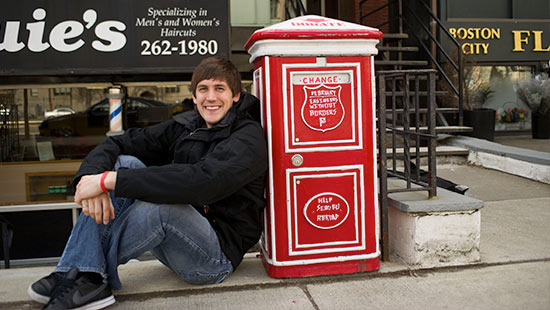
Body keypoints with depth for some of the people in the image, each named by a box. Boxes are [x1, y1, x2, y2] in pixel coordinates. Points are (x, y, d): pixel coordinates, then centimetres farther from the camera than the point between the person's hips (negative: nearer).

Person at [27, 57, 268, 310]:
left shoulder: (248, 137, -13)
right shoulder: (184, 126, 8)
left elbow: (200, 180, -32)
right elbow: (115, 144, 1)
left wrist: (108, 180, -31)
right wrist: (92, 177, -23)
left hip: (219, 255, -6)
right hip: (174, 240, 6)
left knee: (157, 204, -33)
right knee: (125, 162, -9)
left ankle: (92, 277, -8)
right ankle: (85, 274, -18)